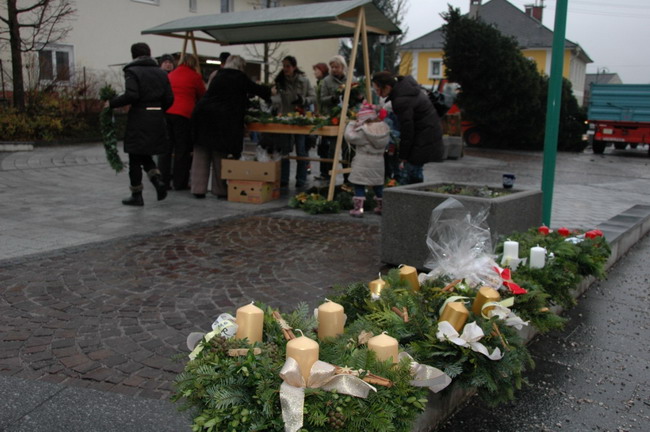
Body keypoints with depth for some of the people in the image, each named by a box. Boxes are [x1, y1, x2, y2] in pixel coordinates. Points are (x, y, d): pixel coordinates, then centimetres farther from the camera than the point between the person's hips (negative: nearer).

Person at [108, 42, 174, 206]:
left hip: (138, 118, -5)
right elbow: (169, 98, 7)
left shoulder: (132, 71, -6)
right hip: (157, 119, 6)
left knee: (135, 159, 5)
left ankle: (136, 195, 11)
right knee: (145, 156, 19)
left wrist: (112, 103, -7)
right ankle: (158, 181, -3)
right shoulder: (161, 72, 10)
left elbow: (131, 95, -19)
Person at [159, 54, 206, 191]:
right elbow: (203, 96, 12)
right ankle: (180, 183, 5)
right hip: (184, 114, -4)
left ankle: (164, 181, 9)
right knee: (182, 149, 2)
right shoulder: (195, 77, 3)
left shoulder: (170, 75, 17)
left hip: (166, 113, 5)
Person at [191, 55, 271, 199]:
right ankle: (220, 189, 9)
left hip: (203, 114, 5)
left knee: (201, 154, 7)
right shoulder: (240, 78, 0)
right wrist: (269, 91, 28)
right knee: (219, 156, 5)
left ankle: (199, 189, 7)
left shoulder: (219, 76, 18)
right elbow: (257, 90, 7)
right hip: (222, 120, -5)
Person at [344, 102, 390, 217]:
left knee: (359, 186, 1)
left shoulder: (362, 131, -15)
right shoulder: (384, 129, 3)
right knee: (378, 185, 17)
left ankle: (358, 208, -2)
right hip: (378, 162, 6)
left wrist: (351, 125, 3)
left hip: (363, 163, -6)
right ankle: (381, 207, 26)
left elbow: (350, 137, -13)